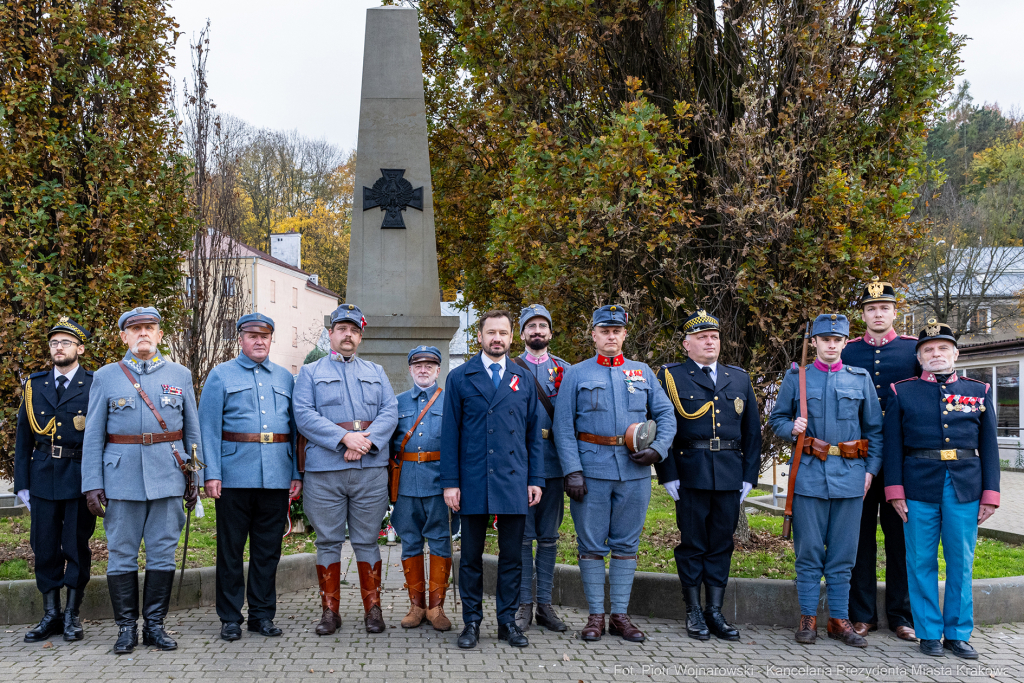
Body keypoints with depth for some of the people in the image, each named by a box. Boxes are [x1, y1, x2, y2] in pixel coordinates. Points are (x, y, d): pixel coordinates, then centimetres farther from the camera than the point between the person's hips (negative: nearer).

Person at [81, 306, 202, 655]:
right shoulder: (106, 377, 6)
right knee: (121, 554, 3)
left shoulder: (180, 375, 9)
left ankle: (155, 625, 15)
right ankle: (126, 627, 14)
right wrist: (92, 484, -3)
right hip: (122, 478, -1)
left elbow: (192, 431, 12)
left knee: (163, 554, 4)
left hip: (168, 478, 1)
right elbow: (93, 436, 5)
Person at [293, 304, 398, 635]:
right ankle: (329, 610, 13)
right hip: (324, 471, -1)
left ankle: (372, 608, 15)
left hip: (371, 469, 2)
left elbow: (390, 412, 4)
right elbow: (303, 415, -5)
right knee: (328, 541, 4)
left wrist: (366, 441, -14)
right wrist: (344, 437, -16)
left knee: (367, 541, 6)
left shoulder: (376, 373, 17)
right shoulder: (310, 372, 9)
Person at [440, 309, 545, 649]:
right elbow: (450, 433, 2)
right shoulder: (459, 378, 4)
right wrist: (450, 481, -4)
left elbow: (534, 432, 11)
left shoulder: (524, 379, 11)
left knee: (512, 555, 6)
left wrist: (536, 479, 5)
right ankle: (471, 622, 17)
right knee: (471, 555, 6)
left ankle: (507, 621, 17)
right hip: (473, 481, -2)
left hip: (514, 481, 2)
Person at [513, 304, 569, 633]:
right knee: (522, 536, 1)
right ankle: (524, 604, 10)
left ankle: (545, 604, 15)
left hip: (553, 462, 2)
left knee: (549, 536, 7)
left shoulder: (565, 369, 12)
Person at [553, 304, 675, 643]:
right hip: (592, 470, -2)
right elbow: (563, 427, -1)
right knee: (592, 545, 2)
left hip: (635, 470, 2)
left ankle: (620, 615, 16)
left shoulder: (642, 372, 13)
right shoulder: (576, 374, 5)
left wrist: (658, 448, -5)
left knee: (626, 544, 7)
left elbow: (666, 415, 13)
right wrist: (572, 470, -10)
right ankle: (596, 615, 12)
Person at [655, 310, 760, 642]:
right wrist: (668, 475, -8)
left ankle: (715, 612, 15)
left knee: (721, 544, 7)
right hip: (690, 474, -3)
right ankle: (694, 613, 13)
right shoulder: (671, 376, 2)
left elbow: (752, 430, 15)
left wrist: (749, 476, 8)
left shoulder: (739, 378, 14)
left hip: (730, 476, 3)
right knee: (692, 543, 3)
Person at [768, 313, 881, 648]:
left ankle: (839, 619, 15)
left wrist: (871, 469, 3)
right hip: (809, 473, -1)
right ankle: (808, 617, 12)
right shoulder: (796, 377, 7)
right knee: (809, 552, 2)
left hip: (850, 476, 1)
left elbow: (875, 429, 12)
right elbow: (776, 419, 12)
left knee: (842, 554, 5)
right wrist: (791, 428, -10)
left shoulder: (860, 379, 10)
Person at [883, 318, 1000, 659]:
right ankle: (929, 633, 14)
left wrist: (990, 494, 3)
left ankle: (958, 634, 17)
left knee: (961, 563, 6)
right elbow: (893, 444, 3)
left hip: (965, 488, 1)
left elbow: (989, 446, 9)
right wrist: (895, 490, -4)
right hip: (919, 487, -1)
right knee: (922, 562, 3)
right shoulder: (902, 392, 6)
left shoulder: (979, 392, 10)